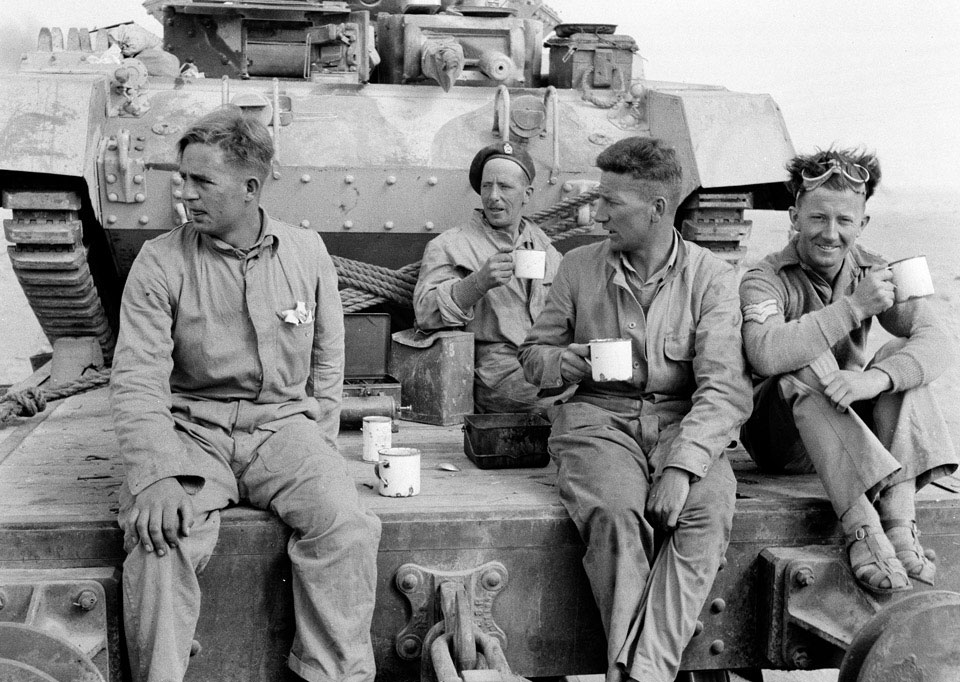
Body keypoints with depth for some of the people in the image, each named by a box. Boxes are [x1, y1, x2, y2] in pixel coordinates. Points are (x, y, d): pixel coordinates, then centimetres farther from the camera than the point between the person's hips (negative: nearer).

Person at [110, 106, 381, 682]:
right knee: (161, 540, -30)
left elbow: (328, 361, 14)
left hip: (283, 423, 1)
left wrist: (315, 448, 3)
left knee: (346, 525, -25)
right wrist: (158, 475, -23)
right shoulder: (161, 263, -1)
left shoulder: (307, 253, 6)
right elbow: (137, 379, -8)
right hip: (191, 429, -1)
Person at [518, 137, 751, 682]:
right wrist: (567, 362, -6)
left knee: (708, 510, -31)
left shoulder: (713, 278, -1)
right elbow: (534, 353, 19)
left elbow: (726, 390, -10)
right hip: (599, 417, 1)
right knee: (616, 511, -31)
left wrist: (682, 464, -26)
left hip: (683, 422, 0)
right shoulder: (580, 267, 8)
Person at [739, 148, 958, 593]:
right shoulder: (765, 280, -11)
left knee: (902, 355, -18)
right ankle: (862, 530, -40)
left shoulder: (875, 273, 1)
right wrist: (854, 307, -31)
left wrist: (876, 378, -35)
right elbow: (766, 354, -34)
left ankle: (899, 523, -30)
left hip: (856, 433, 4)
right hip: (779, 438, -4)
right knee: (806, 367, -31)